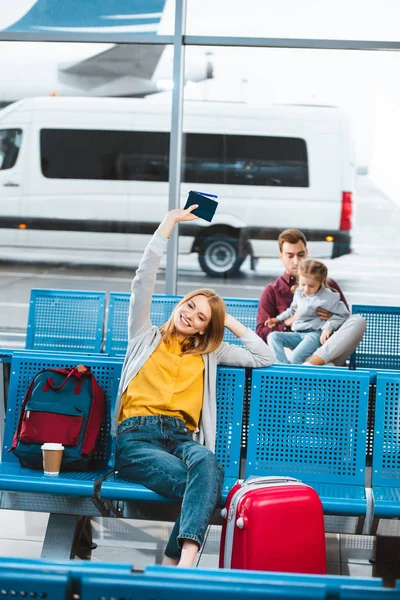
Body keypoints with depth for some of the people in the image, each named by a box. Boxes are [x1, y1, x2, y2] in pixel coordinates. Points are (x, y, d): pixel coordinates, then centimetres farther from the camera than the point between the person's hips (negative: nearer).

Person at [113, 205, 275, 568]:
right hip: (137, 436, -2)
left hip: (182, 437, 2)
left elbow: (264, 358, 23)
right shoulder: (146, 337, 21)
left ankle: (181, 563, -52)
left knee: (207, 462, -39)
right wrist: (169, 224, 10)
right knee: (205, 484, -35)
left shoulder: (209, 353, 27)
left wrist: (231, 323, 25)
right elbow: (144, 280, 12)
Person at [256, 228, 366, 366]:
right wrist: (290, 321, -8)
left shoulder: (328, 285, 20)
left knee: (358, 320, -25)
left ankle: (310, 365, -39)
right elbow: (261, 333, 7)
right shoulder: (272, 292, 16)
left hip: (327, 352, 3)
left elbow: (348, 321, 19)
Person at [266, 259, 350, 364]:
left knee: (295, 358, -33)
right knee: (273, 336, -17)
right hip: (297, 334, 7)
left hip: (315, 334, -7)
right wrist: (278, 319, 25)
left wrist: (328, 327, -15)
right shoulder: (298, 292, 11)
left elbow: (343, 314, -4)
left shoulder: (328, 297, -8)